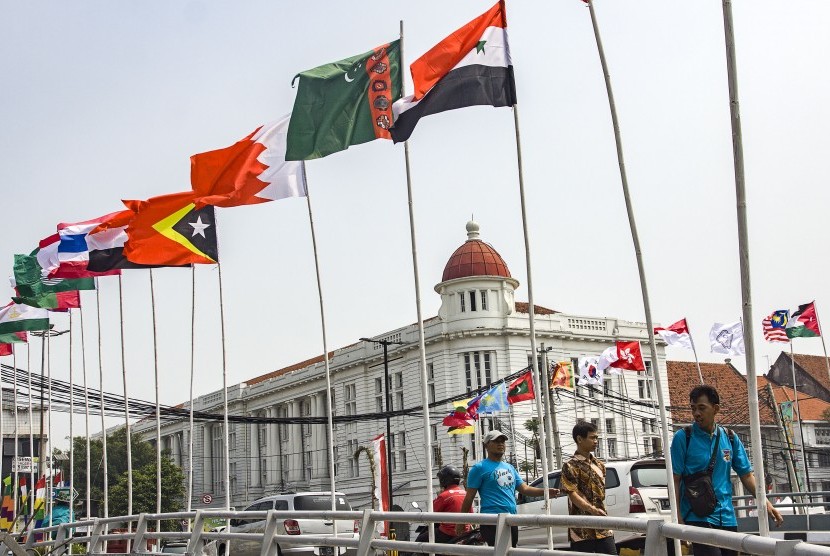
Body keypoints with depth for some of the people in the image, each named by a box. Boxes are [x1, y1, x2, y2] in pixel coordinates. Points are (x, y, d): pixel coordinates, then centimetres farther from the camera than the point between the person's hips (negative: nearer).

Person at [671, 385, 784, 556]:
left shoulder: (730, 438, 8)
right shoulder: (683, 437, -4)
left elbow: (747, 475, 12)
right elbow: (675, 480, -5)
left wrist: (765, 503, -1)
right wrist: (678, 518, -10)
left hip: (727, 517, 5)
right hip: (698, 518, -5)